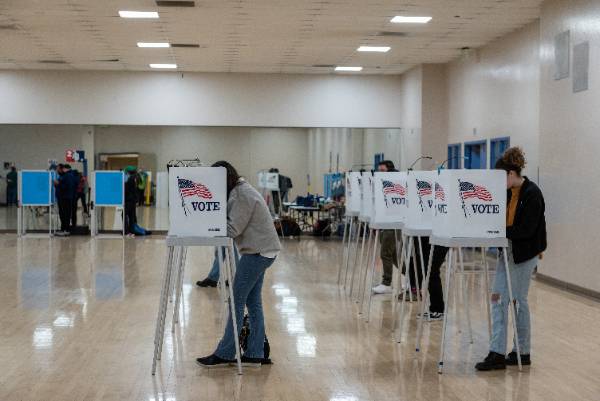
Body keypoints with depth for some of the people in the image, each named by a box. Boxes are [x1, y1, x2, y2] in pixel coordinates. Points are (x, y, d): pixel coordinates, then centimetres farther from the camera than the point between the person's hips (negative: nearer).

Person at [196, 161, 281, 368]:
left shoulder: (243, 195, -16)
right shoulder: (238, 191, 15)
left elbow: (233, 229, -20)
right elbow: (230, 224, 13)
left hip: (257, 252, -10)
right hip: (260, 251, 10)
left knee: (237, 301, -6)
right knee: (253, 302, 10)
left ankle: (224, 354, -1)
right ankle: (254, 354, 13)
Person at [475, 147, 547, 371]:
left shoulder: (532, 194, -17)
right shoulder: (508, 192, 7)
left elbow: (526, 230, -21)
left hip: (525, 253, -8)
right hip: (508, 250, 8)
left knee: (518, 299, 2)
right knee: (498, 297, 0)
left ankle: (522, 352, 19)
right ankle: (498, 353, 1)